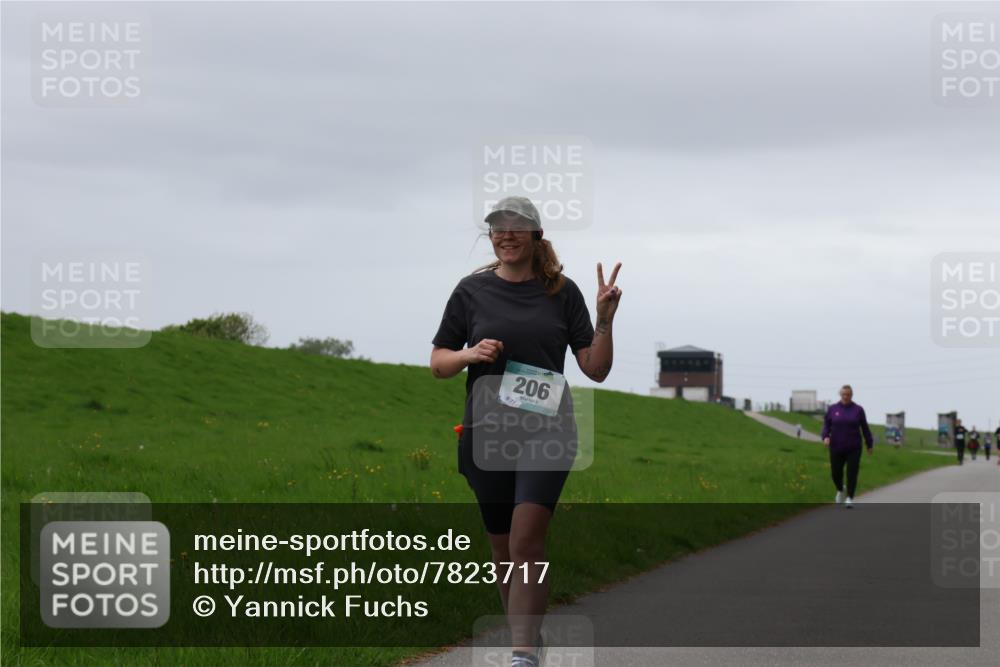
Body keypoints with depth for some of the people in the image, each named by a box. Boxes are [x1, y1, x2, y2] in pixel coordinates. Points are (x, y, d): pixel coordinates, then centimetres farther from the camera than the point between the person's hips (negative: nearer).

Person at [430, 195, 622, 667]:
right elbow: (437, 363, 9)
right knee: (503, 550, 10)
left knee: (527, 544, -17)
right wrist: (470, 354, -11)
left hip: (547, 432, -2)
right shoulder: (472, 291, 5)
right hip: (486, 433, 2)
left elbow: (596, 369, 4)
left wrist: (605, 321, -11)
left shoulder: (562, 292, 4)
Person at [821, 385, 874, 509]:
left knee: (852, 474, -7)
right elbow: (826, 424, 4)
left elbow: (865, 428, 6)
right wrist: (825, 437, -14)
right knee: (836, 473, 4)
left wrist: (869, 444, 9)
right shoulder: (833, 409, 3)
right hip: (836, 448, 1)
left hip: (853, 448, -1)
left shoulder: (858, 410, 1)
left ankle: (850, 498, 1)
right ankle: (840, 490, 34)